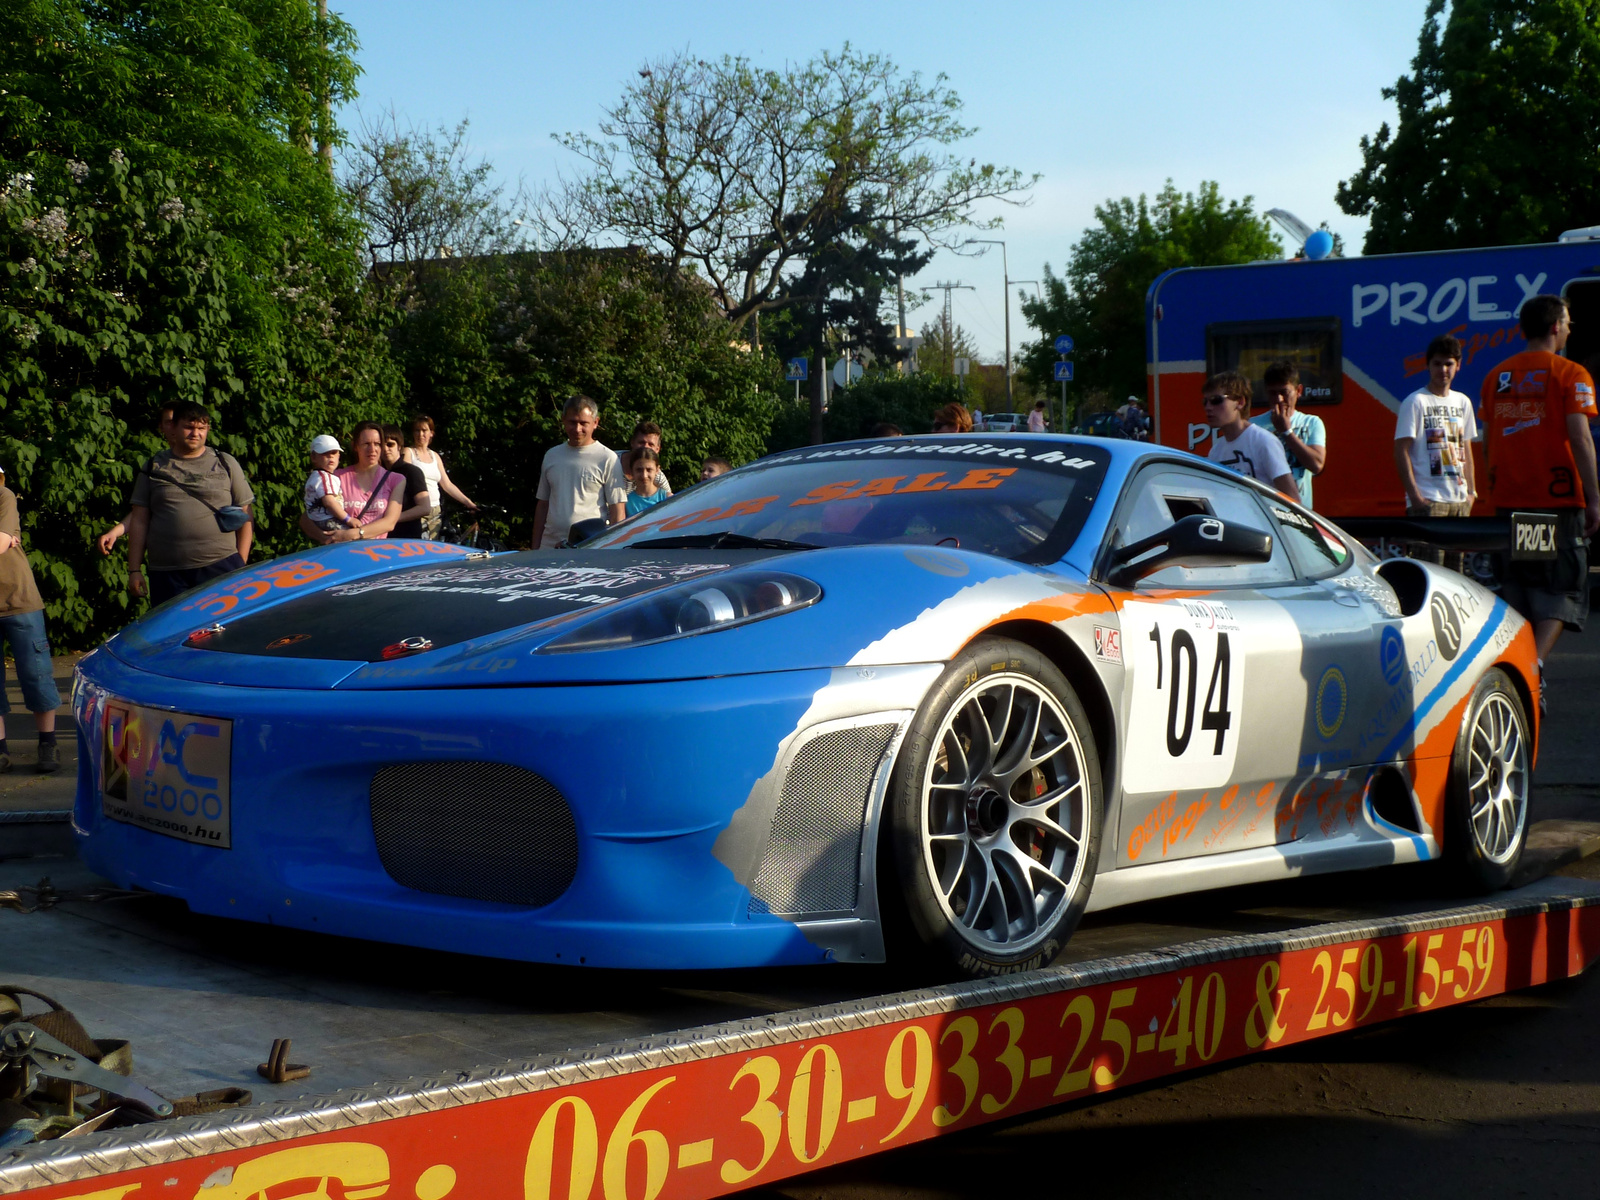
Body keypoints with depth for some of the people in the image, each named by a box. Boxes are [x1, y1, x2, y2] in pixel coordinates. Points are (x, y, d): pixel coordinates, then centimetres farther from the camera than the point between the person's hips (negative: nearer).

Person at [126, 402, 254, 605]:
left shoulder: (226, 464, 11)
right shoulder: (154, 468, 13)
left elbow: (245, 517, 9)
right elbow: (139, 521, 10)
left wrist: (241, 565, 0)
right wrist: (134, 570, 4)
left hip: (221, 568, -1)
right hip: (167, 575, 1)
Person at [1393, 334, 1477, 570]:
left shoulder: (1462, 402, 15)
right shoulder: (1415, 402, -5)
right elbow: (1401, 450, -10)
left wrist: (1471, 491, 13)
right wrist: (1414, 495, -16)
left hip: (1459, 499, 7)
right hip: (1428, 499, -7)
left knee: (1456, 564, 9)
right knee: (1429, 567, -12)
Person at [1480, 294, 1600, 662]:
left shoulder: (1496, 376, 10)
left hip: (1508, 502, 5)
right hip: (1558, 500, -5)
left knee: (1516, 590, 13)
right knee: (1562, 588, 1)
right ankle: (1536, 660, -17)